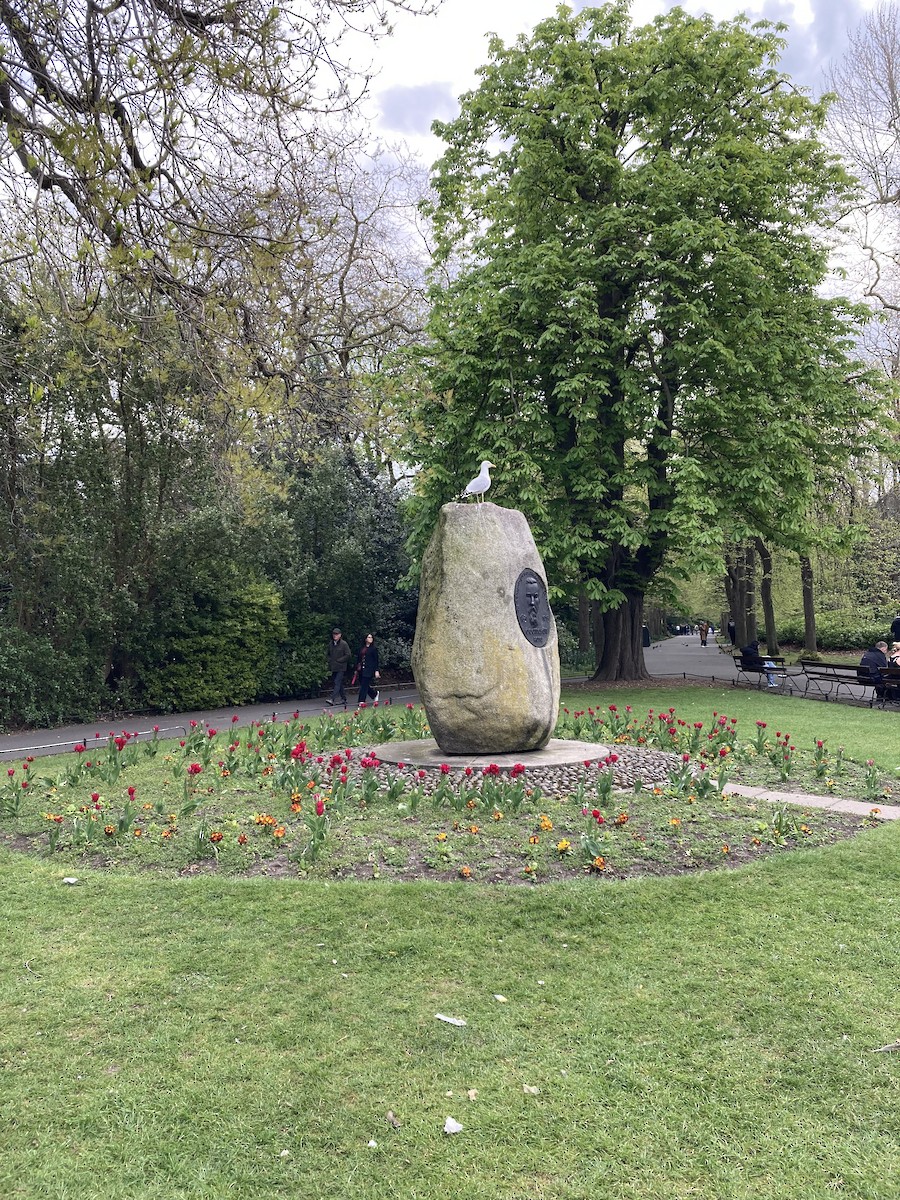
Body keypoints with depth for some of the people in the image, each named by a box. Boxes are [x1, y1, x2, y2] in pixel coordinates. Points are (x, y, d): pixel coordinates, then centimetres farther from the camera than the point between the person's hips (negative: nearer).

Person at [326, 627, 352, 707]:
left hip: (341, 668, -7)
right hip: (333, 667, 7)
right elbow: (329, 654, 26)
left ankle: (333, 700, -22)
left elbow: (348, 655, -9)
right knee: (337, 683, 11)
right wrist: (330, 660, 7)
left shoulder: (344, 644, -7)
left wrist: (338, 661, -11)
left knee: (337, 683, -14)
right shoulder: (330, 644, 11)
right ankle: (343, 699, 21)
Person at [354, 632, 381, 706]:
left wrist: (376, 671, -8)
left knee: (364, 685, -8)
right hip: (361, 669, 5)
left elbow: (376, 660, -3)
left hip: (369, 670, -5)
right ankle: (375, 693, 32)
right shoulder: (361, 648, 12)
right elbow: (358, 659, 17)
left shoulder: (374, 648, -1)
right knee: (364, 685, 9)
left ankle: (361, 701, -3)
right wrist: (357, 670, 17)